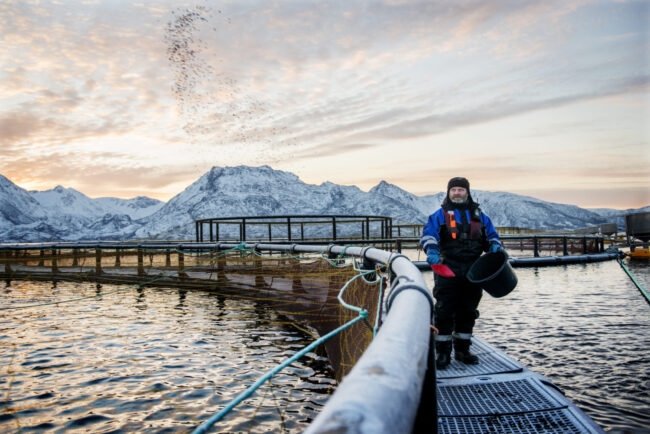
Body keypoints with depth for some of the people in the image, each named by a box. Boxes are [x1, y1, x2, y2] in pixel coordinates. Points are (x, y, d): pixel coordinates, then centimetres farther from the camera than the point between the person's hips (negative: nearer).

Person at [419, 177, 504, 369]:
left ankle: (462, 350, 25)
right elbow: (428, 234, -9)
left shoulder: (479, 215, 16)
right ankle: (443, 352, 6)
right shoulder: (440, 215, 4)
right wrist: (432, 250, -29)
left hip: (473, 272, 4)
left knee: (468, 311, 11)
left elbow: (491, 235, 20)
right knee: (444, 311, -3)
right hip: (448, 271, -4)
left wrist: (495, 247, -2)